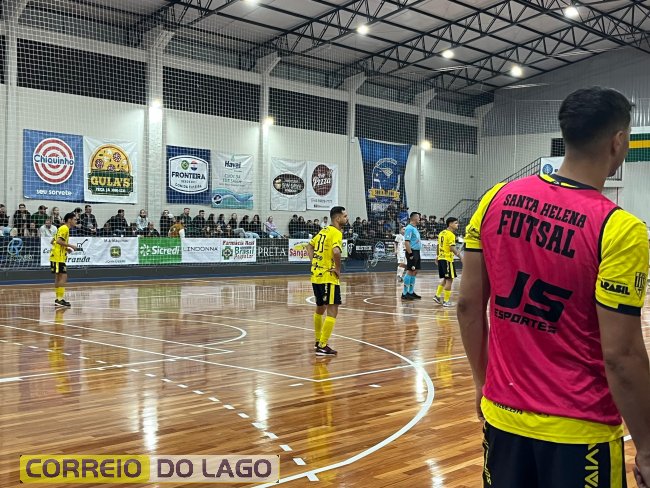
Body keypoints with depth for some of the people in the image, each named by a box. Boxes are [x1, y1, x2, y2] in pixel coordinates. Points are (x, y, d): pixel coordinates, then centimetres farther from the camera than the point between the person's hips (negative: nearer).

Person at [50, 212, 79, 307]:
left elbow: (53, 241, 21)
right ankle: (60, 299, -11)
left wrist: (66, 248, 17)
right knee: (63, 277, -10)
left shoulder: (63, 228, 18)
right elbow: (59, 241, -24)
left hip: (58, 257, 10)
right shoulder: (64, 228, -11)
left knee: (59, 277, 12)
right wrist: (70, 245, -17)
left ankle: (58, 299, 17)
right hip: (58, 257, -10)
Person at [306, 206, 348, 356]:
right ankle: (322, 346, -7)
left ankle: (318, 341, 34)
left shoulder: (323, 231, 13)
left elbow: (310, 246, 24)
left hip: (316, 276, 9)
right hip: (328, 277, -9)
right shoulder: (336, 233, -13)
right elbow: (336, 251, -31)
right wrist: (338, 269, -17)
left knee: (320, 309, 22)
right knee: (332, 311, -5)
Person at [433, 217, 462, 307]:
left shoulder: (441, 233, 13)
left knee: (445, 279, 19)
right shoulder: (451, 235, -13)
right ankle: (446, 301, 0)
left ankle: (437, 296, 18)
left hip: (441, 258, 9)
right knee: (449, 280, -2)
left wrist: (437, 257, 27)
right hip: (447, 259, -9)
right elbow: (452, 248, -21)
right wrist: (459, 255, -23)